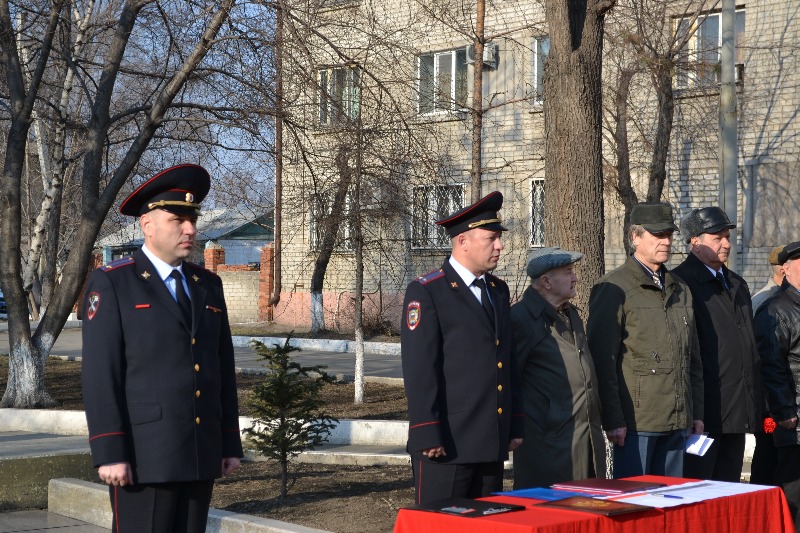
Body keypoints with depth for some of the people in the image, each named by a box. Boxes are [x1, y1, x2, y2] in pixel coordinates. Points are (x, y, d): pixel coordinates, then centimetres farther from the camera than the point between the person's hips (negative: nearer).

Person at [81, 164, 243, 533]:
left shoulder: (207, 285, 13)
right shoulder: (111, 283, -6)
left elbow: (223, 369, 14)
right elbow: (99, 373, -12)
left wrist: (230, 443, 9)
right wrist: (109, 453, -18)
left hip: (200, 453, 6)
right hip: (142, 453, -6)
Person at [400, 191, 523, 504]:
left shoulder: (498, 290, 15)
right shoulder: (426, 293, -8)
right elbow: (419, 369, -13)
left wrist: (514, 426, 14)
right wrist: (428, 436, -18)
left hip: (493, 443, 7)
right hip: (447, 443, -7)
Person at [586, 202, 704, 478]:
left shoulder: (680, 289, 17)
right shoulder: (613, 288, -6)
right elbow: (602, 359, -11)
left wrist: (697, 413, 15)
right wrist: (612, 419, -15)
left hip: (678, 421, 7)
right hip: (635, 423, -7)